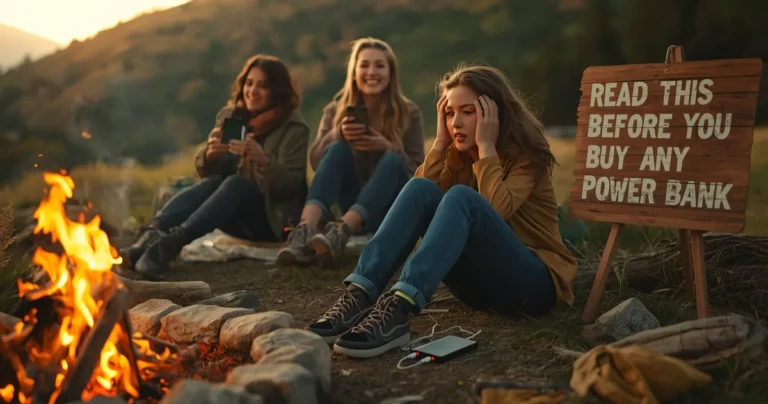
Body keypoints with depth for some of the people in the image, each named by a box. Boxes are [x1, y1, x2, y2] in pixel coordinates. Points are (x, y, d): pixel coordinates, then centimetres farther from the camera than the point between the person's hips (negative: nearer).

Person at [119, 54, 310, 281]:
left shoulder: (294, 128, -9)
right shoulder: (230, 116, 5)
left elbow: (290, 186, -18)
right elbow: (204, 170, 4)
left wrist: (262, 159, -37)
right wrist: (210, 153, -21)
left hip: (275, 218, -4)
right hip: (238, 219, 4)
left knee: (235, 183, -32)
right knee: (212, 182, -27)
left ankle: (171, 242, -53)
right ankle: (149, 238, -47)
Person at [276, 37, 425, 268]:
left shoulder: (409, 113, -3)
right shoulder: (336, 109, 2)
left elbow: (417, 171, -6)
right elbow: (315, 162, -5)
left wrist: (388, 147, -25)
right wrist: (337, 134, -24)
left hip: (394, 207, -1)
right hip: (353, 205, 1)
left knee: (392, 160, -31)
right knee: (337, 149, -25)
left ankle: (340, 233, -52)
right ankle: (306, 230, -49)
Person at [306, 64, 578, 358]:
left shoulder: (526, 153, -6)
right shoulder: (460, 155, 10)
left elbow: (497, 210, -25)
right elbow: (421, 203, -6)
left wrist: (486, 146, -18)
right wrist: (441, 141, -7)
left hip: (534, 281, -5)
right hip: (481, 280, 5)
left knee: (461, 196, -31)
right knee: (420, 189, -17)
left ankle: (398, 310, -49)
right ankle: (360, 296, -33)